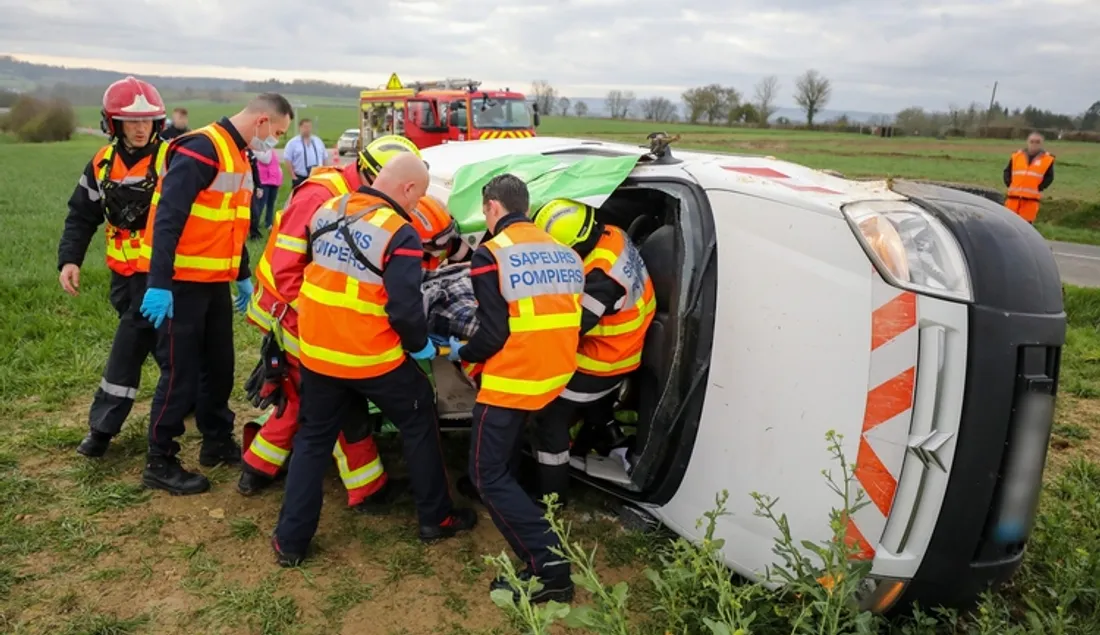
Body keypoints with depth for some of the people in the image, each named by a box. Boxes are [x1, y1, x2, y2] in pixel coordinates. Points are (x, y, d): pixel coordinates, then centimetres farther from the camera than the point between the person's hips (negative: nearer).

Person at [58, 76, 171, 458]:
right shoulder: (102, 163, 5)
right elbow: (82, 215, 8)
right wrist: (69, 259, -5)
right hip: (122, 272, 6)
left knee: (128, 347, -7)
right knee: (159, 342, 17)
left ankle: (103, 426, 4)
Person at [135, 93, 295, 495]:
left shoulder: (240, 156, 13)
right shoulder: (201, 149, -18)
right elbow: (168, 218, -24)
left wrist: (242, 276, 22)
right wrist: (159, 284, -28)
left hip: (215, 281, 9)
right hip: (180, 283, -9)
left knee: (219, 366, 16)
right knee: (181, 373, -1)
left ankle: (217, 443, 32)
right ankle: (159, 463, 13)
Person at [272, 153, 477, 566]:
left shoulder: (326, 211, 5)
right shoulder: (400, 233, -17)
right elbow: (405, 308, -22)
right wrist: (421, 345, -4)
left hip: (318, 353, 6)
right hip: (373, 357, -5)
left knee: (312, 439, 18)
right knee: (419, 427, 16)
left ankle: (291, 540, 19)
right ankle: (435, 518, 25)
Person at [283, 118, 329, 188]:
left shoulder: (318, 141, 13)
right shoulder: (293, 143, 0)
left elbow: (325, 158, 17)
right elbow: (287, 161, -4)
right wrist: (293, 176, -10)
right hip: (300, 178, -4)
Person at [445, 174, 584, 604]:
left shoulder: (492, 254, -13)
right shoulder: (562, 252, 7)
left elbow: (494, 334, -17)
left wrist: (461, 353, 2)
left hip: (511, 379, -8)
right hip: (553, 377, 8)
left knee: (488, 472, 3)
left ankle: (547, 562, -3)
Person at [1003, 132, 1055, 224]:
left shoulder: (1048, 159, 3)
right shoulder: (1016, 155, 8)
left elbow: (1049, 177, 5)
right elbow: (1007, 171, 14)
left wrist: (1038, 188, -7)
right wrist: (1009, 184, 0)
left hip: (1031, 199, -2)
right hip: (1013, 196, 2)